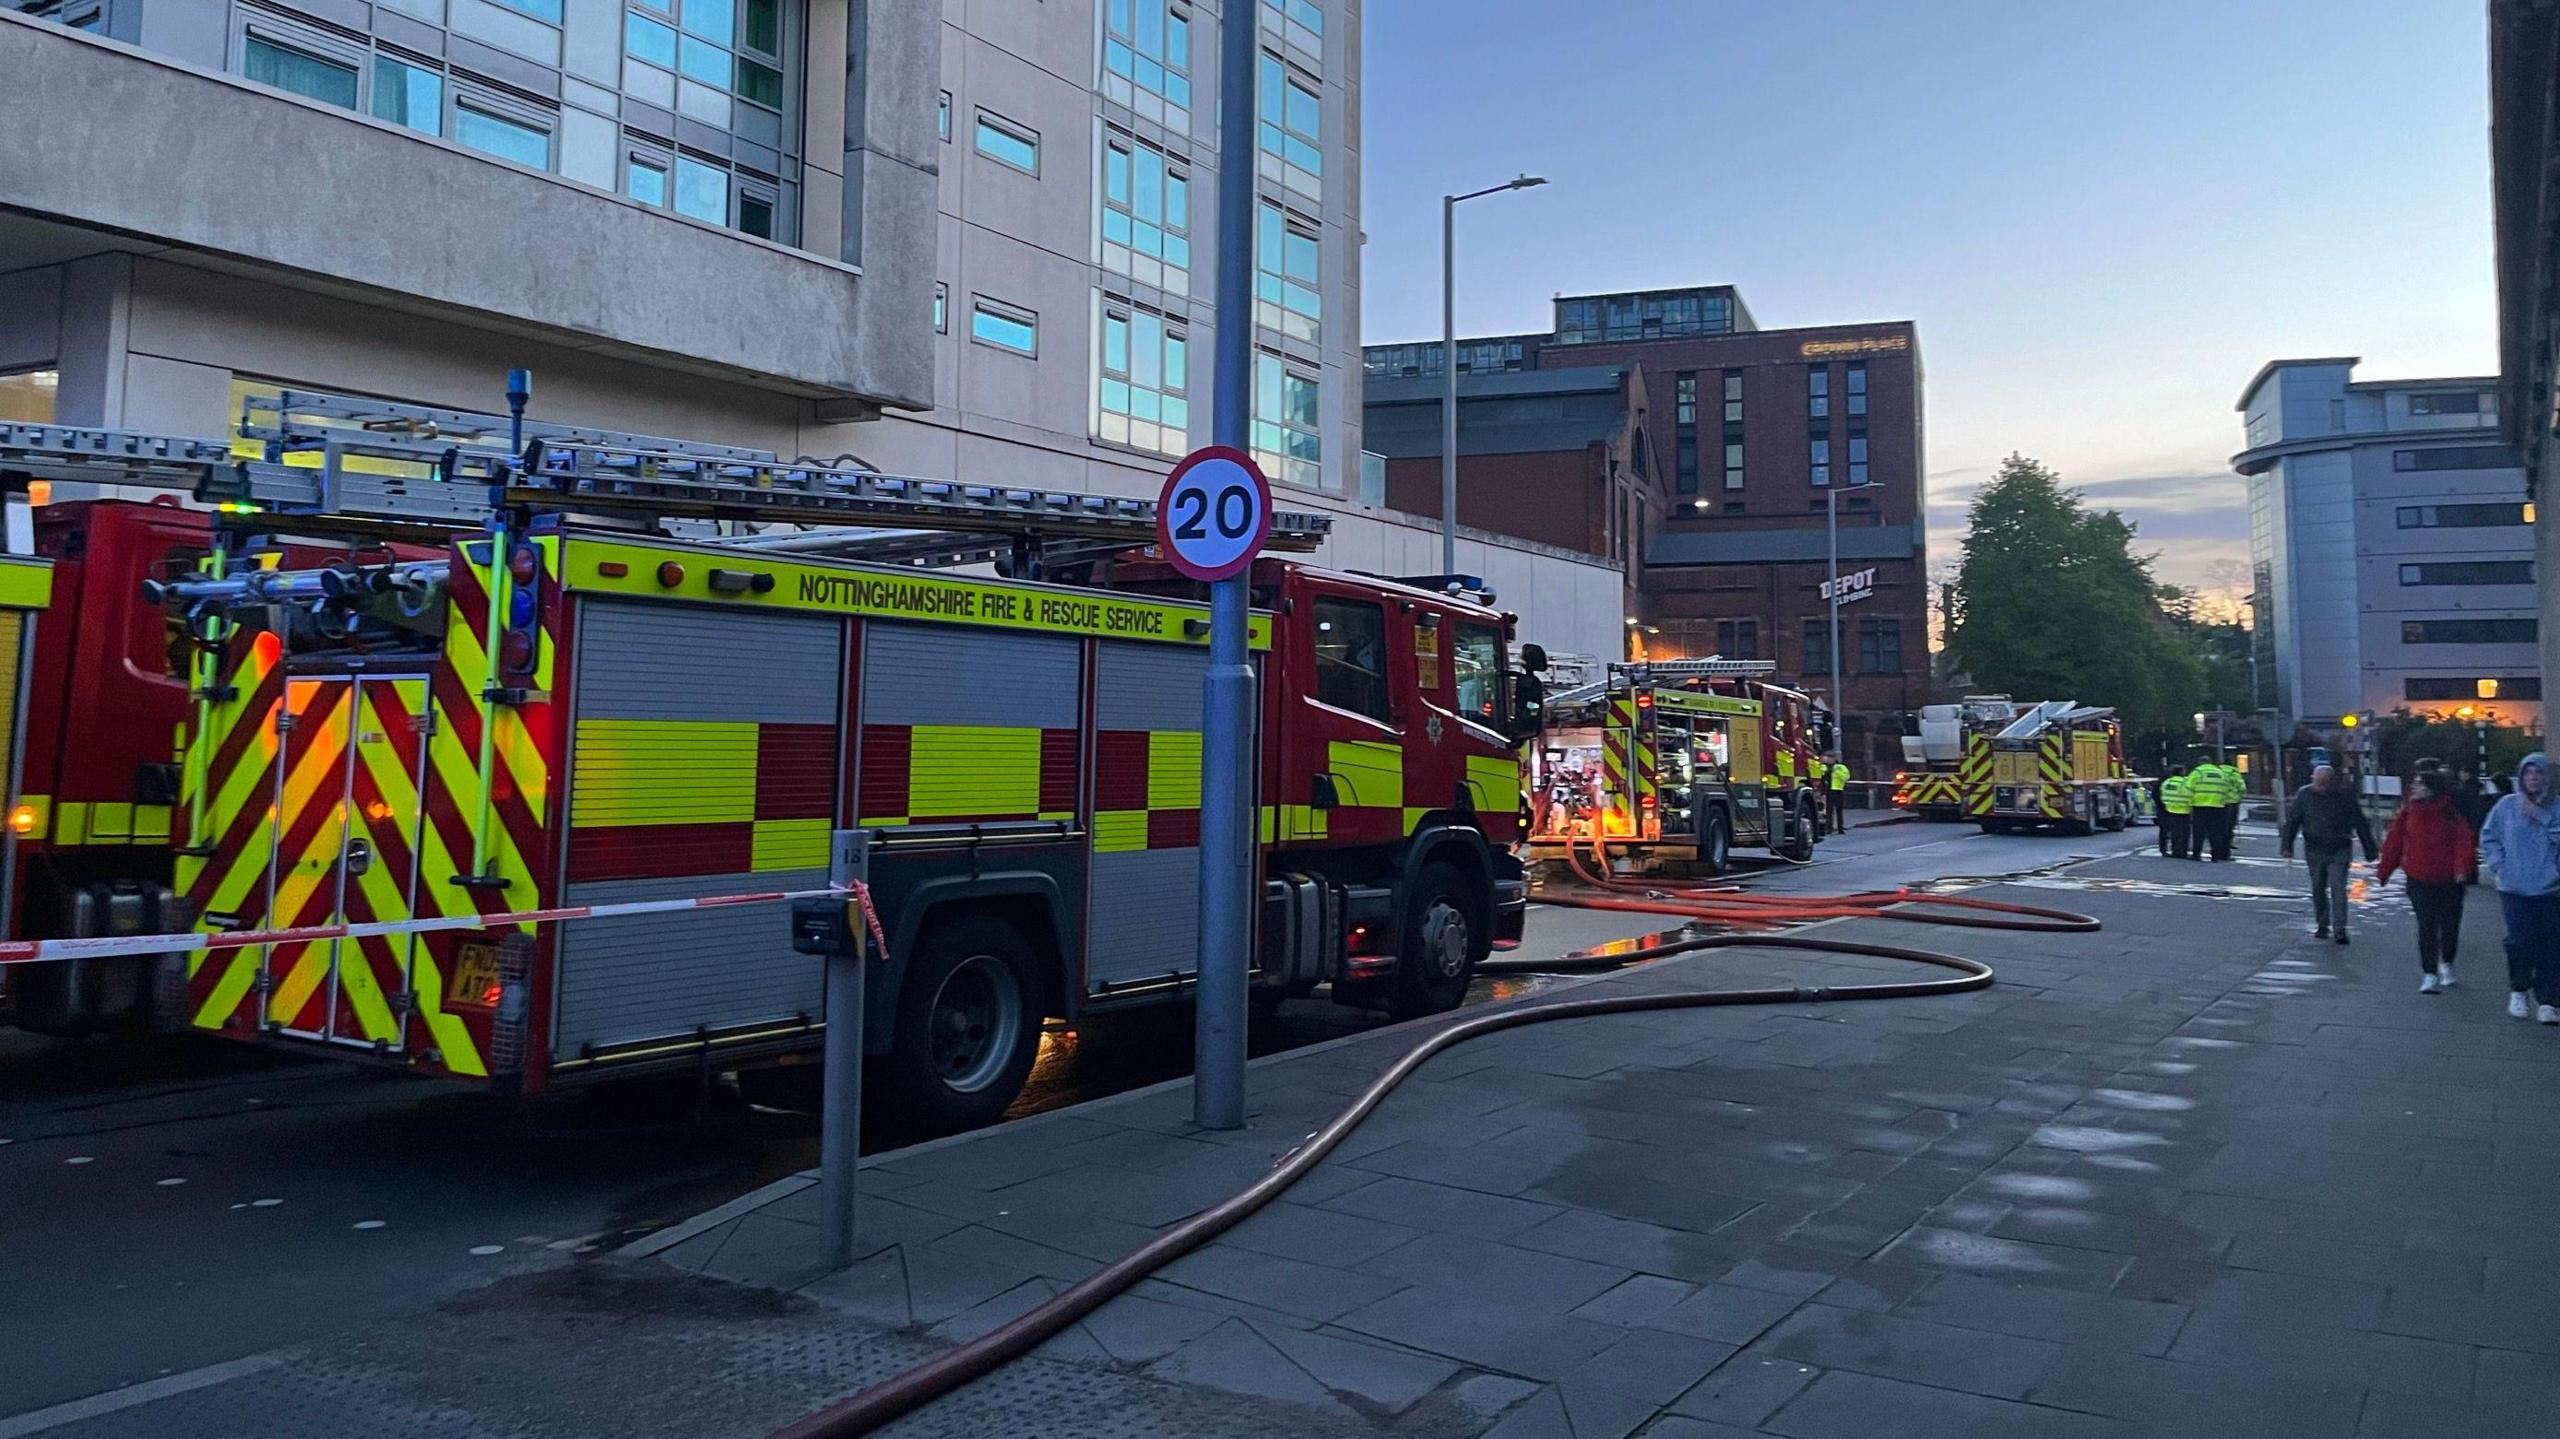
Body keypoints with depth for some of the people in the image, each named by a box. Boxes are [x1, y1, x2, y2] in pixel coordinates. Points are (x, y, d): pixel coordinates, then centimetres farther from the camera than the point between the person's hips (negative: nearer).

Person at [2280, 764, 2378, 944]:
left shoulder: (2346, 795, -4)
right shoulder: (2304, 794, -2)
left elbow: (2360, 824, 2)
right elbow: (2292, 821, 0)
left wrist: (2369, 850, 4)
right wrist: (2286, 845, -9)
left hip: (2339, 852, -2)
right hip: (2314, 851, 2)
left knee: (2338, 890, -8)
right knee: (2318, 889, 12)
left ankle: (2339, 929, -5)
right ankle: (2322, 925, 26)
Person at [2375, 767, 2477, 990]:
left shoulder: (2452, 812, -6)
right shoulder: (2408, 812, 0)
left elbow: (2464, 841, -12)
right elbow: (2393, 843, 4)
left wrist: (2463, 868, -24)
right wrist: (2383, 872, 7)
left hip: (2450, 879, 0)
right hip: (2419, 879, 1)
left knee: (2450, 924, 11)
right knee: (2426, 926, -4)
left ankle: (2446, 964, 36)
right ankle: (2429, 974, -1)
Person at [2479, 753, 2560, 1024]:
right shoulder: (2507, 805, 4)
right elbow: (2488, 837, 10)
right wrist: (2499, 865, 0)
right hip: (2514, 889, 0)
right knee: (2520, 941, -7)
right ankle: (2519, 991, 15)